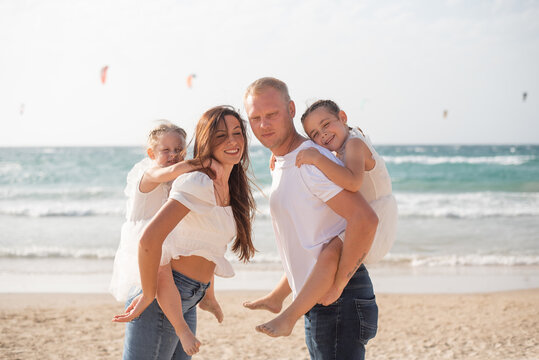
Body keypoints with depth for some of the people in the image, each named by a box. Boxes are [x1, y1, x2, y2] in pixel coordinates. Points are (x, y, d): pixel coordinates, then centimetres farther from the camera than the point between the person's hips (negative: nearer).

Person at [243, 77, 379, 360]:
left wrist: (337, 283, -21)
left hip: (339, 302, -10)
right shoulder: (281, 165, 16)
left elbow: (365, 219, -27)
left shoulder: (312, 161, -16)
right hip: (317, 304, 10)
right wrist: (277, 297, 24)